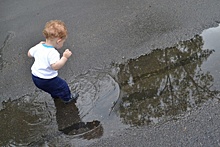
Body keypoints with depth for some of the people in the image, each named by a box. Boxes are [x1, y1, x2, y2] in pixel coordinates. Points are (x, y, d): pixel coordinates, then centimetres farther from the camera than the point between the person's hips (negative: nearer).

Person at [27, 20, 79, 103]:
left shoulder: (38, 47, -6)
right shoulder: (53, 53, -30)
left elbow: (29, 54, 11)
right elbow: (55, 66, -38)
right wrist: (65, 57, -36)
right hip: (46, 80, -8)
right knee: (62, 86, 14)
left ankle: (55, 95, 58)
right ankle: (67, 98, 37)